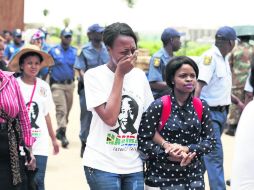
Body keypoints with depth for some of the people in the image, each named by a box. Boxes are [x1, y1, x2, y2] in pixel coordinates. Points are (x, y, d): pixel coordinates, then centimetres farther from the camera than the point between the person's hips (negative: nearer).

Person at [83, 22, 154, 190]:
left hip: (134, 166, 4)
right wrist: (119, 75, -15)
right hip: (103, 164, -4)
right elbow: (109, 118, -19)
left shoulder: (140, 75, 7)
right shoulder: (94, 75, -8)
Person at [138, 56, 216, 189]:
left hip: (194, 176, 3)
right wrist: (169, 155, -19)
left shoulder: (201, 107, 2)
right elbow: (142, 140, -11)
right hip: (162, 177, -3)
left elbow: (210, 141, 3)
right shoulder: (159, 106, -10)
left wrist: (187, 149, -14)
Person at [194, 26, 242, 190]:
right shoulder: (210, 57, -16)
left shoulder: (224, 59, 12)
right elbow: (199, 85, -26)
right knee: (215, 155, -9)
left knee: (209, 152, 16)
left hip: (222, 112, 9)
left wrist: (237, 101, 21)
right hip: (210, 113, -9)